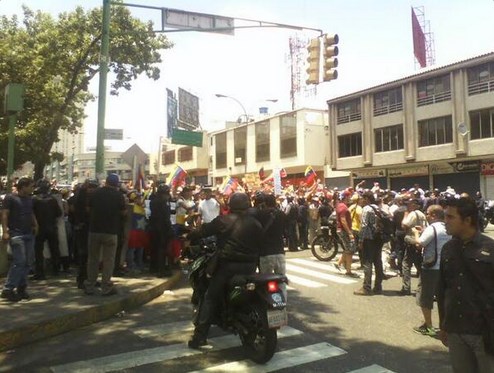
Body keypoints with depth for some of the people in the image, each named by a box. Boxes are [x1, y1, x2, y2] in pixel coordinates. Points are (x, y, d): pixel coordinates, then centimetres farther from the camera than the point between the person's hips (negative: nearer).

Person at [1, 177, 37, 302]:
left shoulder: (29, 200, 15)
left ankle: (21, 288, 17)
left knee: (29, 261, 6)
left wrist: (35, 225, 7)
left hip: (29, 234, 7)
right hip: (16, 234, -7)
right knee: (20, 261, -14)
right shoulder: (10, 198, -4)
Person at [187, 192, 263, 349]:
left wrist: (189, 236, 17)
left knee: (210, 298, 6)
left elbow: (203, 231, -1)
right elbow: (260, 244, 12)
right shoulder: (256, 224, 5)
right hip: (249, 266, 4)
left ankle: (199, 336, 3)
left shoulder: (223, 220, -6)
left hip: (228, 265, -4)